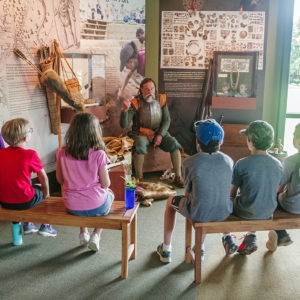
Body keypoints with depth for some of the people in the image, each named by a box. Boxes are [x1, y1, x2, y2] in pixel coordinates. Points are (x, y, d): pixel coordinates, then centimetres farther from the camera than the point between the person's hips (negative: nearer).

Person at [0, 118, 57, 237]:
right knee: (41, 189, 23)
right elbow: (43, 178, -9)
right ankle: (45, 226, 26)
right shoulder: (30, 154, -16)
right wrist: (46, 193, 7)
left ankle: (27, 224, 36)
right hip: (24, 202, -5)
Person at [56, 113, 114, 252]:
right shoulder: (99, 154, -18)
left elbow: (60, 180, 3)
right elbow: (106, 184, -10)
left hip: (72, 207, 3)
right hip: (96, 206, -3)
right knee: (109, 194, 32)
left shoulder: (62, 153, -9)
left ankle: (83, 232, 33)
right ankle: (96, 235, 20)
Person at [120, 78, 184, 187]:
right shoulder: (136, 103, -11)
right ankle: (139, 179, -25)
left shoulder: (161, 99, 0)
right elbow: (124, 125, -17)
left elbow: (167, 120, 3)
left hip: (159, 132, 3)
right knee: (140, 145, -36)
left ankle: (178, 177, -15)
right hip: (141, 134, -3)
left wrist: (160, 135, -12)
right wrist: (125, 110, -34)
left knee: (174, 143, -22)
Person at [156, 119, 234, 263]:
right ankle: (200, 248, 43)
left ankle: (166, 249, 36)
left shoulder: (189, 163, -17)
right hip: (224, 213, 4)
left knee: (171, 201, 27)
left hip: (198, 214, -3)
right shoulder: (228, 161, -7)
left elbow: (188, 191, -3)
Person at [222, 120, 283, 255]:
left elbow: (232, 192, -10)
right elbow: (276, 190, 6)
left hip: (246, 212, -4)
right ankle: (251, 237, 25)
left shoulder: (242, 164, -20)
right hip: (268, 212, 4)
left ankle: (227, 238, 25)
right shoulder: (278, 164, -7)